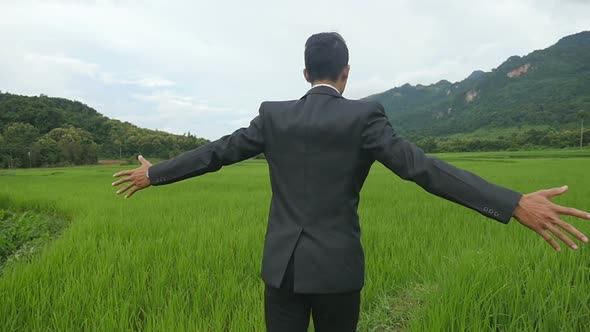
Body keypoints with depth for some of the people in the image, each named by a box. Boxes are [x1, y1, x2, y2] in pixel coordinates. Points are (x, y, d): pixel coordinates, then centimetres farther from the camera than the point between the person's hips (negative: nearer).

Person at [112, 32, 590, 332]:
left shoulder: (273, 115, 0)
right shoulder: (363, 115, -10)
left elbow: (212, 153, 3)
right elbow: (422, 167, -18)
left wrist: (152, 174, 17)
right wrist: (515, 204, -16)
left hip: (281, 265, 3)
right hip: (336, 268, -2)